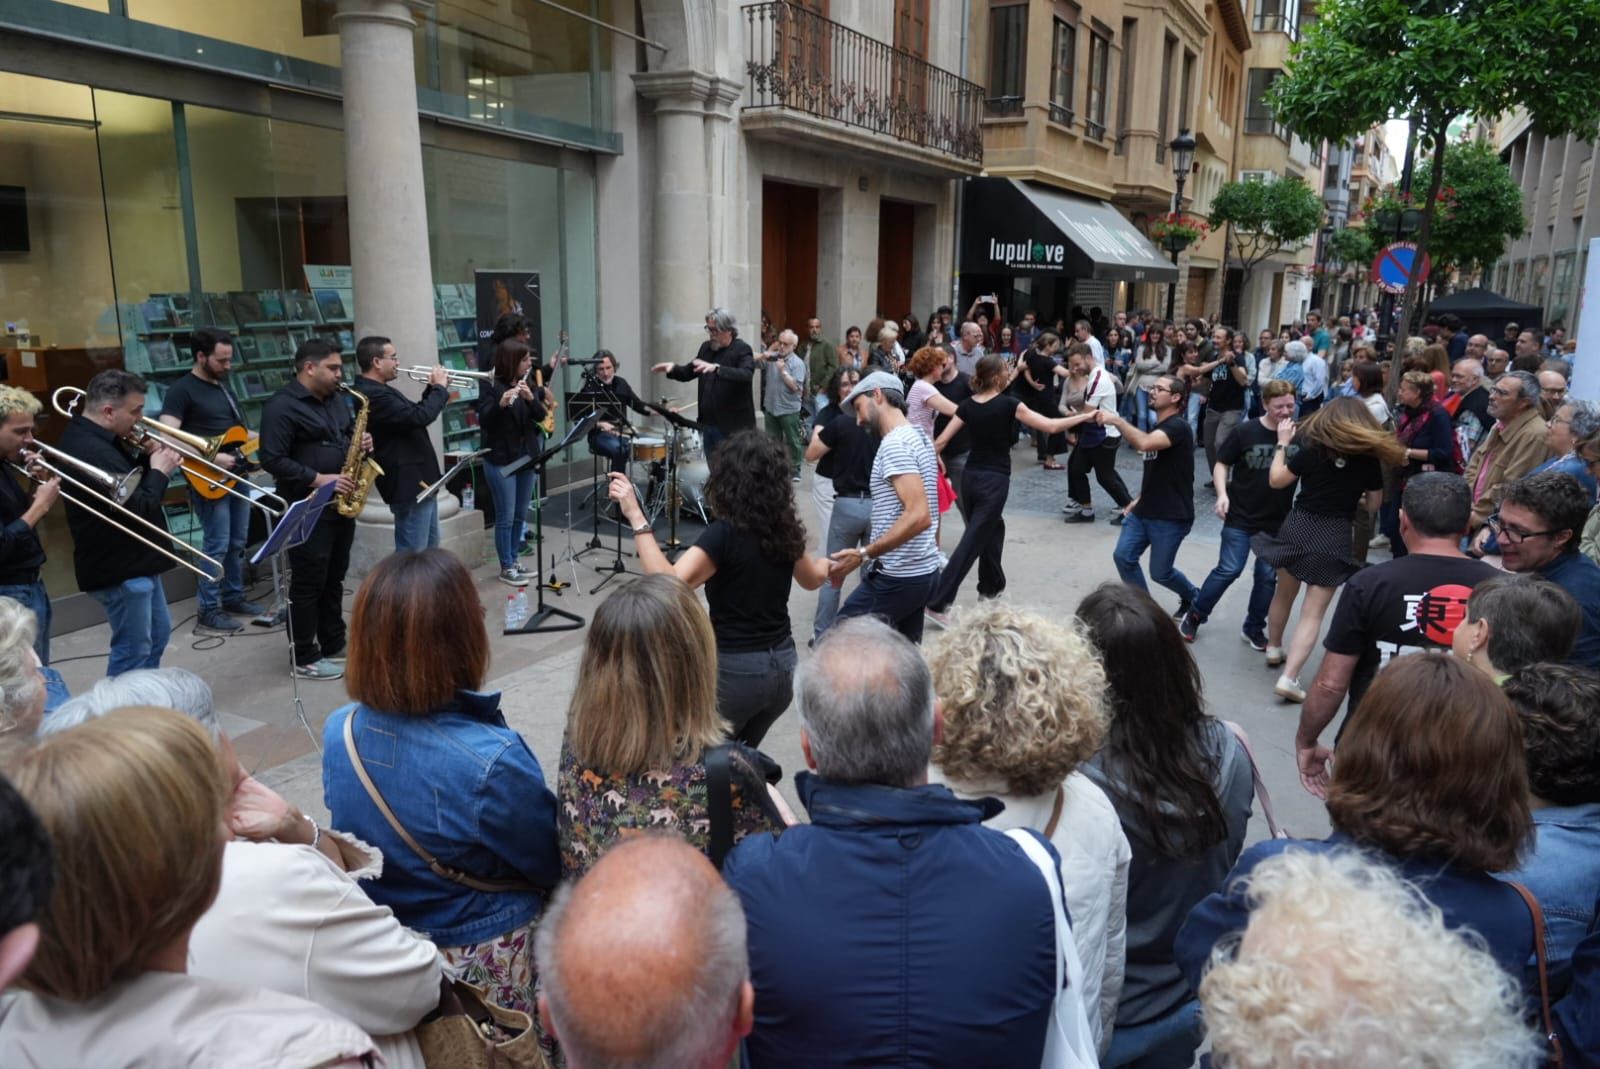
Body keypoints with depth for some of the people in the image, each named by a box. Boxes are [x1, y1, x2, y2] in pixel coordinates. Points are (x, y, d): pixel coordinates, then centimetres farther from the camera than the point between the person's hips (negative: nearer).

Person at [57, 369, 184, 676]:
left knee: (156, 634, 23)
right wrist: (159, 471, -13)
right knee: (132, 650, -1)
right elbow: (137, 511, -27)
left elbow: (131, 486, 15)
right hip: (120, 569, -11)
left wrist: (148, 459, -1)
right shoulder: (92, 451, -26)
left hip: (135, 561, 11)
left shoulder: (99, 439, 7)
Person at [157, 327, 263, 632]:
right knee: (216, 546, -7)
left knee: (237, 543, 14)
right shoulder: (181, 390, -10)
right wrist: (212, 458, -24)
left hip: (236, 475, 8)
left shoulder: (223, 385, 15)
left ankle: (233, 597, 26)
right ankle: (209, 610, 2)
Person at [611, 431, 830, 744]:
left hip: (737, 669, -7)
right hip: (783, 665, 7)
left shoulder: (724, 533, -21)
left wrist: (635, 517, -31)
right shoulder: (784, 528, 1)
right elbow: (813, 578, 20)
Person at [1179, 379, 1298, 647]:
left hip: (1278, 521, 3)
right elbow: (1222, 464, -1)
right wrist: (1222, 494, -14)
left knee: (1268, 576, 8)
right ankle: (1194, 615, 15)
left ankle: (1254, 628, 25)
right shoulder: (1246, 432, -10)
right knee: (1229, 570, -4)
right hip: (1241, 516, -2)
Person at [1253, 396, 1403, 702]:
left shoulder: (1312, 447, -4)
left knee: (1284, 593, 24)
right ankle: (1289, 677, -9)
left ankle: (1273, 650, 42)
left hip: (1298, 527, 1)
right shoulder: (1369, 457, -2)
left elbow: (1276, 480, -1)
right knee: (1313, 612, 0)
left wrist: (1283, 443, 8)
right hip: (1335, 537, -1)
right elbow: (1373, 504, 7)